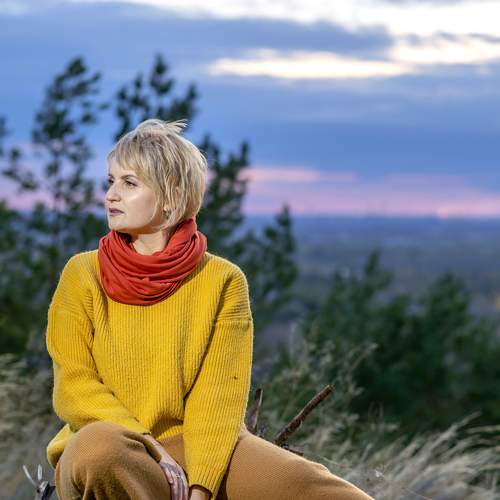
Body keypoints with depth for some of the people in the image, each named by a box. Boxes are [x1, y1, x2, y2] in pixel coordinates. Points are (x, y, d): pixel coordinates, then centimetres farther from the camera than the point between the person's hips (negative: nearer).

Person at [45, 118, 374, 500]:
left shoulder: (222, 280, 3)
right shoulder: (83, 273, 3)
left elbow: (220, 396, -5)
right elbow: (74, 388, -3)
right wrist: (153, 451, -17)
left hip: (193, 446, 0)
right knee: (98, 444, -38)